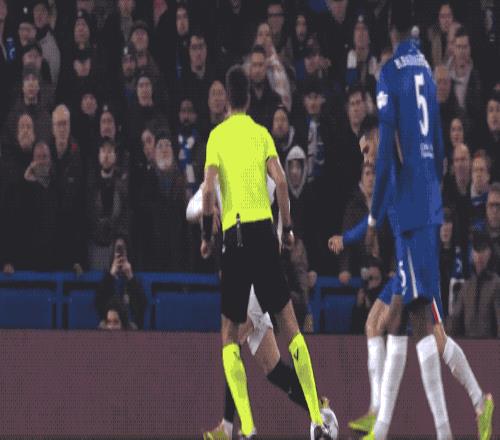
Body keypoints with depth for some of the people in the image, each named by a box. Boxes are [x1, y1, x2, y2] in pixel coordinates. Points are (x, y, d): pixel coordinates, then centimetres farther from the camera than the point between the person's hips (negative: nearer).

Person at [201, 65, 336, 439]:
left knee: (229, 335, 7)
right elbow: (280, 180, -3)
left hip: (233, 235, -1)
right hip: (263, 230, 1)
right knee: (289, 323, 6)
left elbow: (208, 189, -5)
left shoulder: (217, 136, 5)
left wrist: (207, 235, 6)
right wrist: (288, 228, 7)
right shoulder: (262, 134, 9)